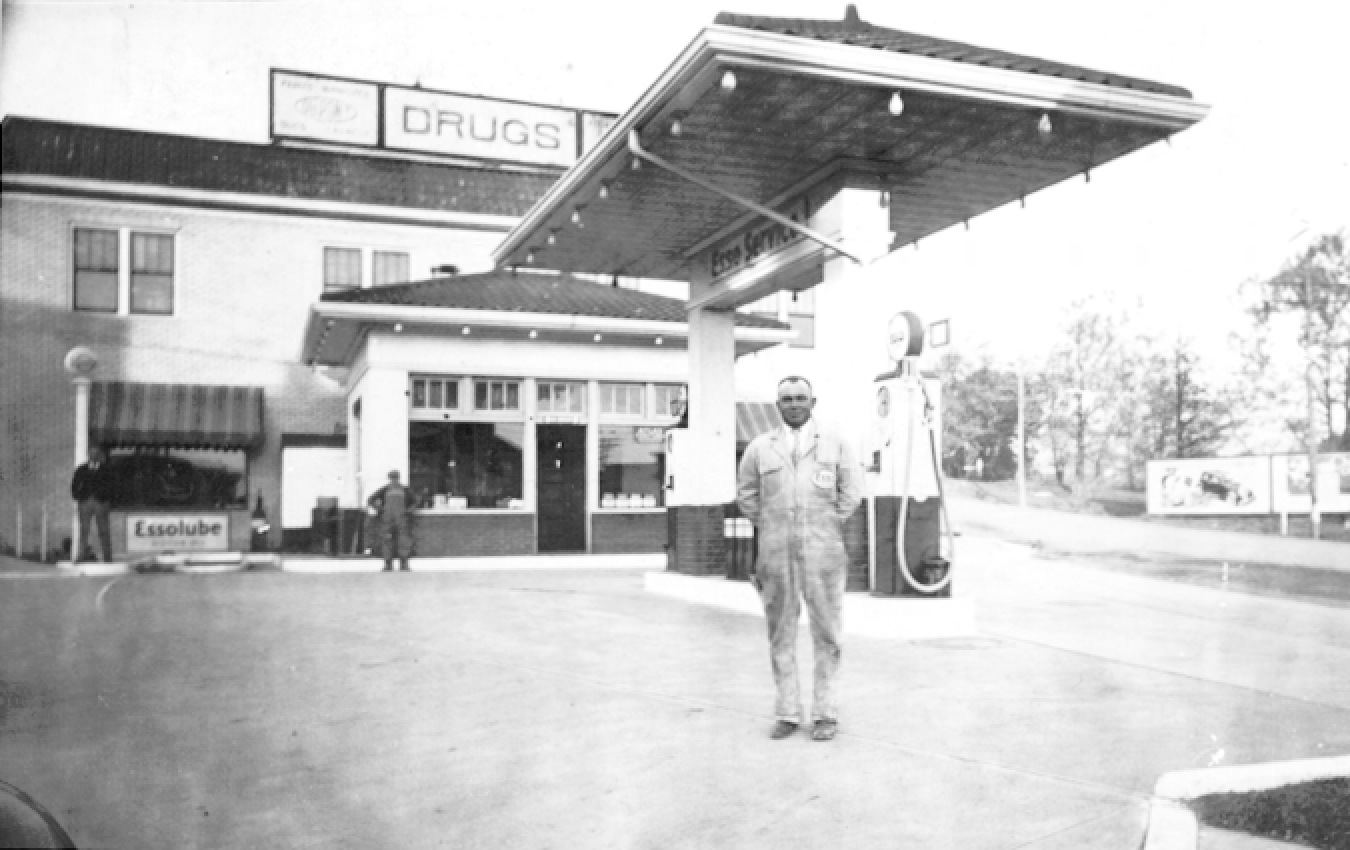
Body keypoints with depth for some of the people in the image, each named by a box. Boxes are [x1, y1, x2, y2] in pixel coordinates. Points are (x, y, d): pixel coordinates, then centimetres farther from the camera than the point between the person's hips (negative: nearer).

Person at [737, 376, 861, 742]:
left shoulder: (835, 444, 6)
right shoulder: (760, 447, 8)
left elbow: (852, 490, 11)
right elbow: (746, 493, 17)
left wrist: (832, 527, 8)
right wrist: (767, 527, 11)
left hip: (822, 554, -1)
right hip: (776, 554, 1)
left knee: (826, 633, 1)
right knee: (780, 634, 5)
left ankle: (824, 713, 11)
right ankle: (787, 712, 14)